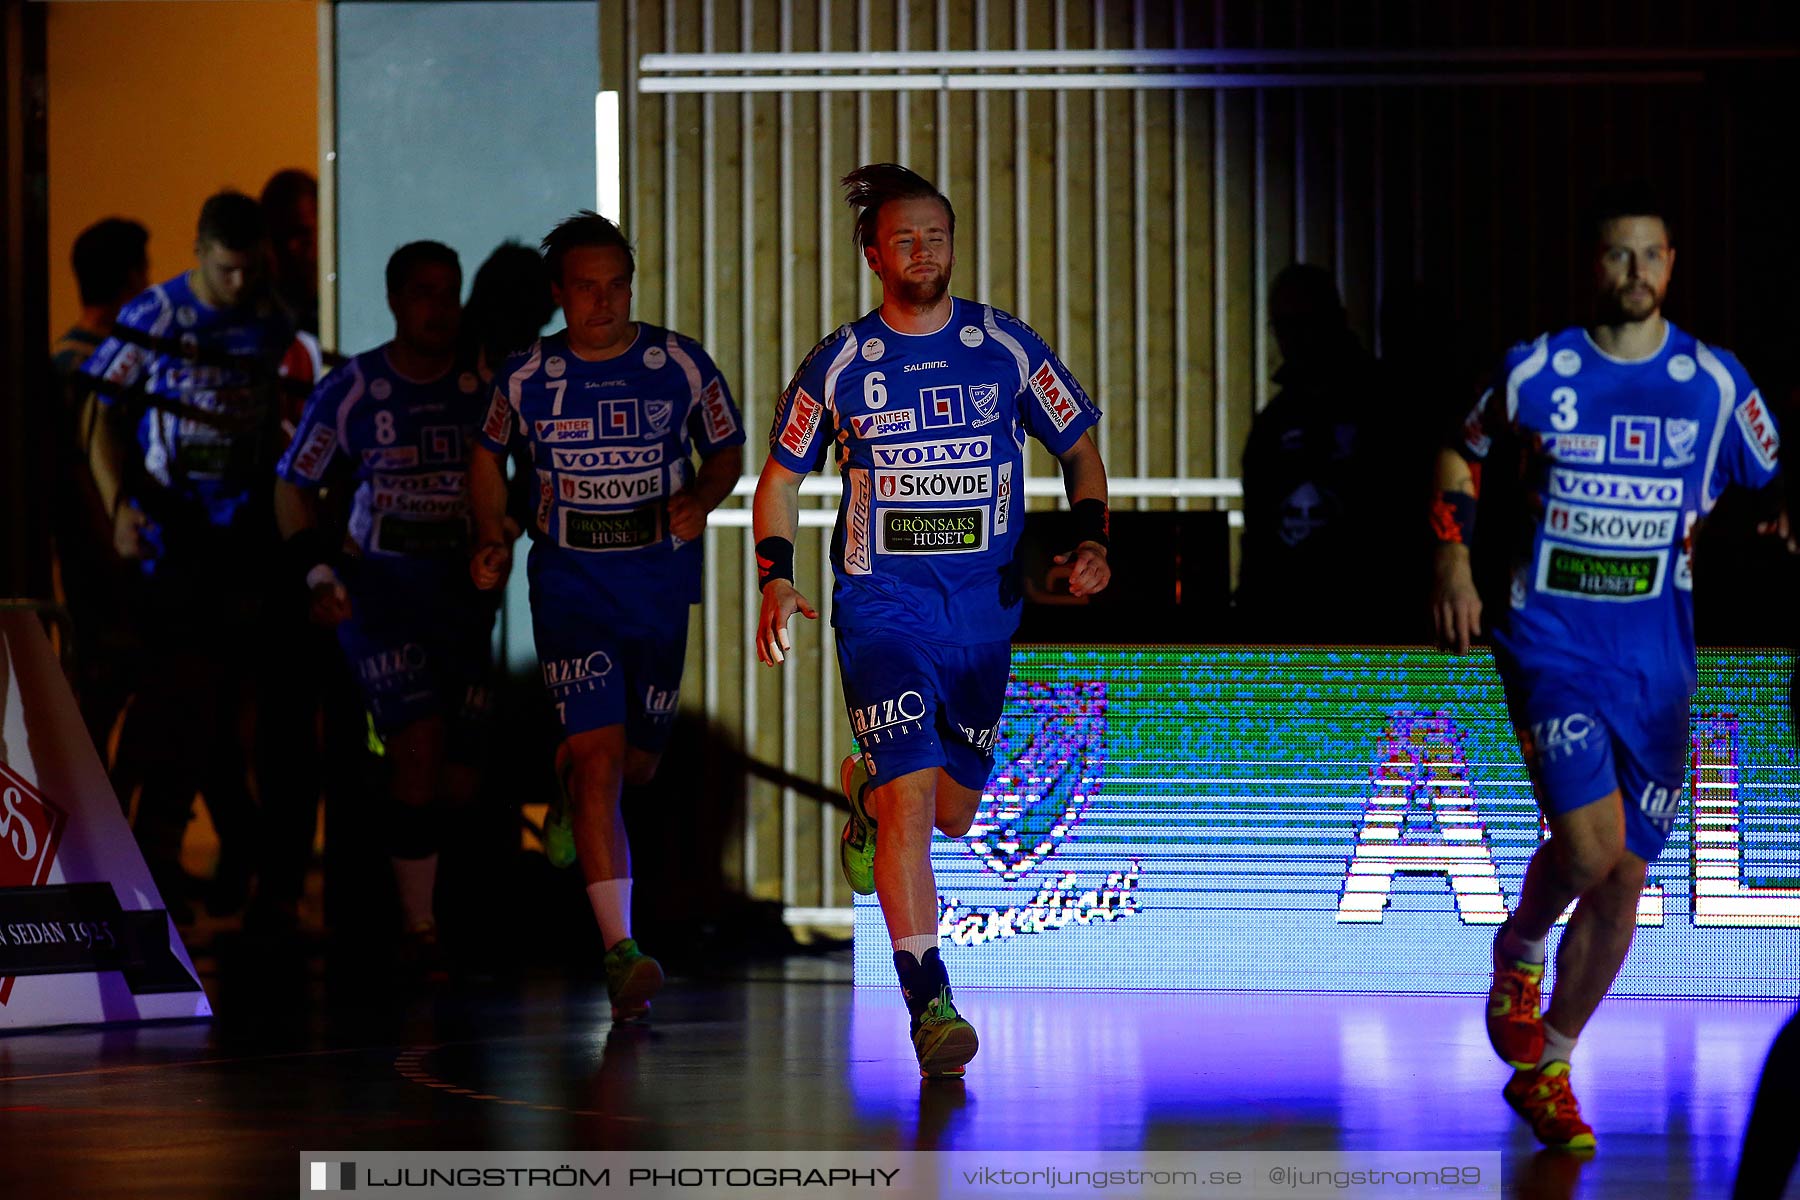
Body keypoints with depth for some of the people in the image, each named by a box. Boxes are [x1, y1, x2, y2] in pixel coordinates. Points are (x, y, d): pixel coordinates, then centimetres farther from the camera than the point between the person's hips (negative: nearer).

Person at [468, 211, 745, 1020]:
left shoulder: (679, 365, -2)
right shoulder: (527, 377, -2)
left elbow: (726, 449, 10)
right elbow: (489, 452, 17)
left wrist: (702, 499, -10)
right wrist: (491, 537, 5)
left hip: (660, 584, 2)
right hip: (570, 587, -2)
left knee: (638, 763, 14)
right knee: (599, 759, -16)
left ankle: (568, 776, 53)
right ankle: (621, 953, -21)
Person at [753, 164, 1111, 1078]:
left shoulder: (1004, 348, 1)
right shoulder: (840, 365, -1)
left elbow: (1080, 451, 11)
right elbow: (779, 478, 10)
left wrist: (1089, 540, -6)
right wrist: (776, 580, -4)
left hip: (985, 606, 3)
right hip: (881, 606, -3)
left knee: (951, 814, 13)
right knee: (910, 798, -19)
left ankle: (864, 790, 47)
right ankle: (927, 1000, -19)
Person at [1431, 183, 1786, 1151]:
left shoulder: (1715, 382, 2)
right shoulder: (1534, 371, -2)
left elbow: (1774, 484, 13)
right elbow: (1461, 460, 12)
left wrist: (1784, 520, -9)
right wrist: (1452, 558, -1)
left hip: (1657, 656, 3)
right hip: (1550, 638, -3)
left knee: (1624, 877, 3)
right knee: (1587, 843, -20)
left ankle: (1544, 1070, 20)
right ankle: (1520, 947, 14)